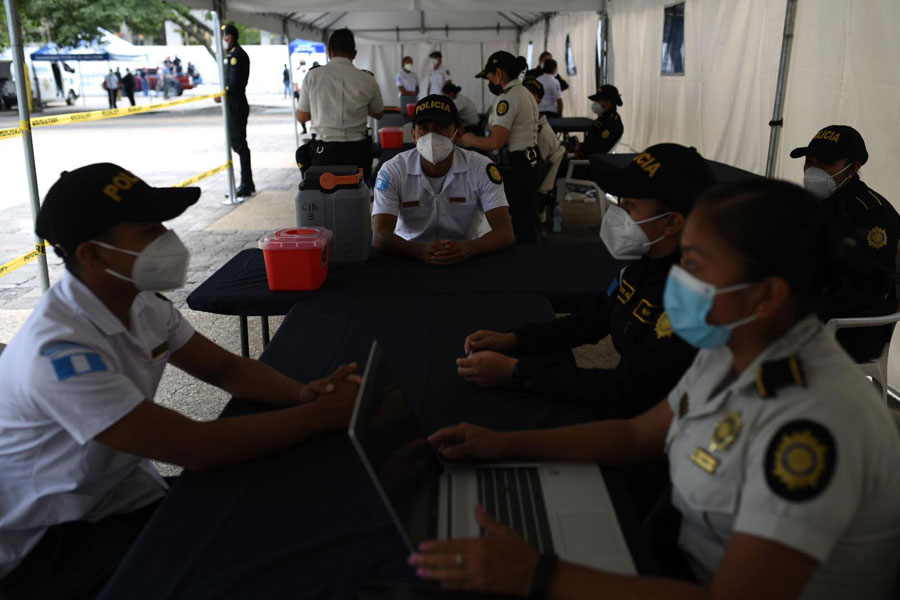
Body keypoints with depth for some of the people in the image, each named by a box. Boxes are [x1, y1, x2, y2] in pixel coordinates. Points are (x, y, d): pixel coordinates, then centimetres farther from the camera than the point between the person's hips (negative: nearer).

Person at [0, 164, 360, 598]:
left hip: (122, 491, 7)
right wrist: (324, 414, -29)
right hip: (47, 543, -7)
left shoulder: (141, 303, -6)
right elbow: (192, 448, -33)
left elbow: (226, 368, -1)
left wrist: (302, 393, -21)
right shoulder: (60, 351, -31)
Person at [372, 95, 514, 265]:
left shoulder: (481, 168, -7)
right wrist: (420, 250, -37)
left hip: (465, 261, 2)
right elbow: (380, 237, -17)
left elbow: (505, 233, -14)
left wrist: (468, 248, -35)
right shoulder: (392, 171, -8)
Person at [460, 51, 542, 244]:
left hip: (515, 168, -10)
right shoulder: (526, 93, 14)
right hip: (531, 161, 10)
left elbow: (495, 142, -22)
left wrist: (472, 141, -5)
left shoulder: (507, 98, -17)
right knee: (525, 222, 16)